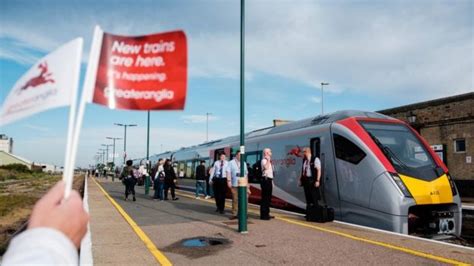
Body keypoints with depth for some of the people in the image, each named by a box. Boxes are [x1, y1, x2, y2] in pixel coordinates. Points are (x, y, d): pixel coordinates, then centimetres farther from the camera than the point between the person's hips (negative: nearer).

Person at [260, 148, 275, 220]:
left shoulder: (269, 162, 20)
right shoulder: (264, 160, -11)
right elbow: (266, 167, -33)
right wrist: (268, 160, -24)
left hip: (269, 180, 10)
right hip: (265, 180, -10)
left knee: (268, 198, 14)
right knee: (265, 198, -7)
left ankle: (266, 214, 23)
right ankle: (263, 215, -2)